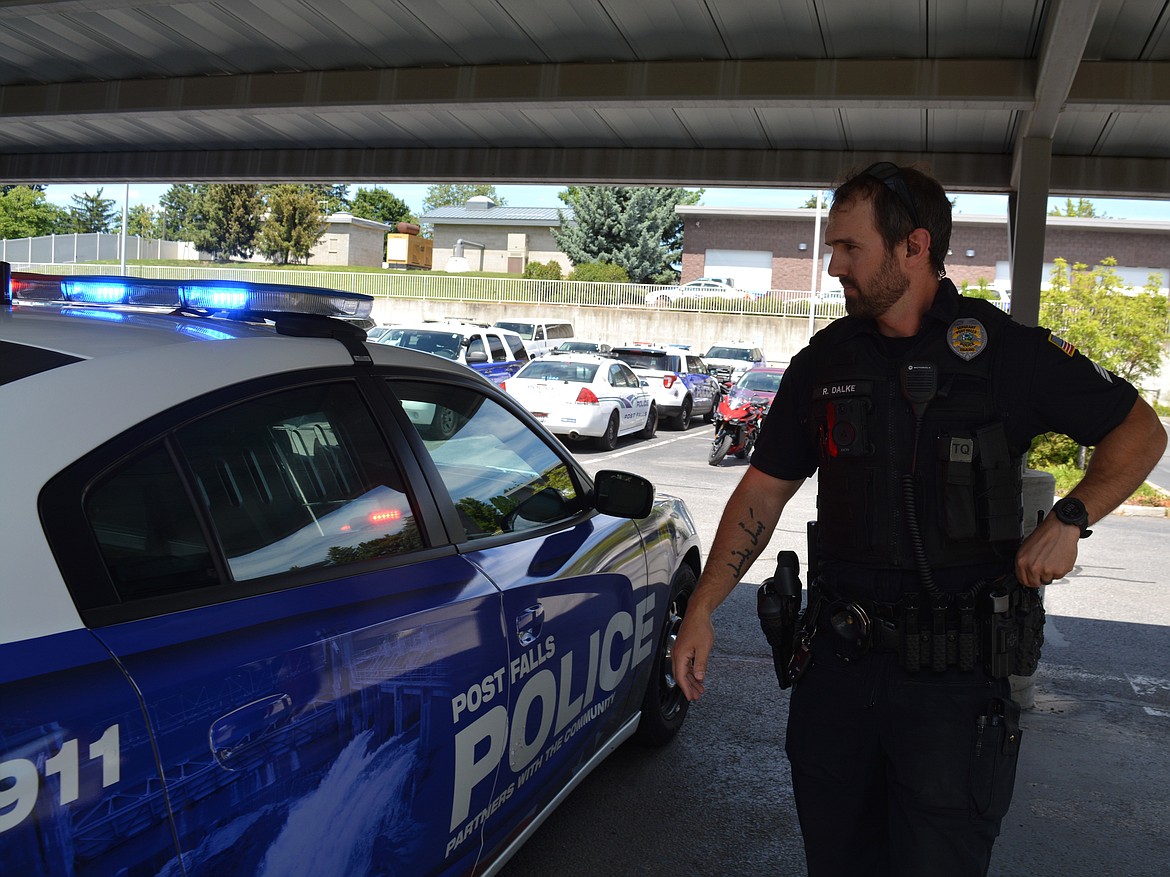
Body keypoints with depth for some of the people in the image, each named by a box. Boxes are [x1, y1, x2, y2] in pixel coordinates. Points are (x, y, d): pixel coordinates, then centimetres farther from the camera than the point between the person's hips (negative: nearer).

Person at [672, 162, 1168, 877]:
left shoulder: (1009, 351, -5)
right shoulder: (823, 363, 4)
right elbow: (764, 490, 9)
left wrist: (1070, 520, -13)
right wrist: (703, 610, 3)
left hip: (954, 676, -3)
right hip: (839, 658, 4)